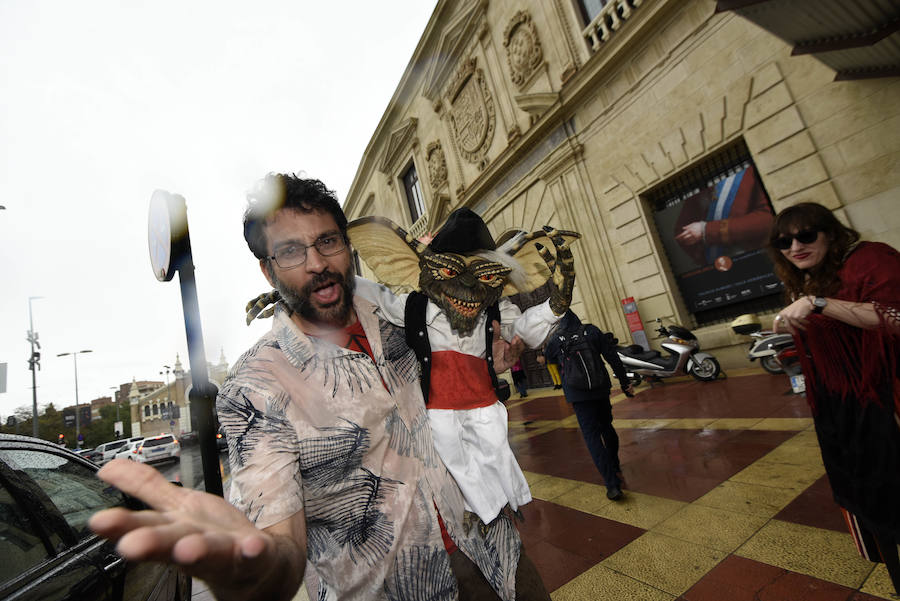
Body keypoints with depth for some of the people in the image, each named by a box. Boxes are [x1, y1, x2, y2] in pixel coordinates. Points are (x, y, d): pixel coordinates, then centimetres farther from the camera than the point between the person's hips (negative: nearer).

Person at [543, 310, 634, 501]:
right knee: (606, 427, 22)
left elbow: (548, 358, 13)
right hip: (600, 387, 4)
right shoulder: (592, 331, -1)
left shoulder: (555, 340, -6)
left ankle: (612, 484, -6)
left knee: (592, 435, -1)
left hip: (577, 393, -3)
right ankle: (615, 468, 39)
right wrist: (625, 382, 7)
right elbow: (612, 357, 0)